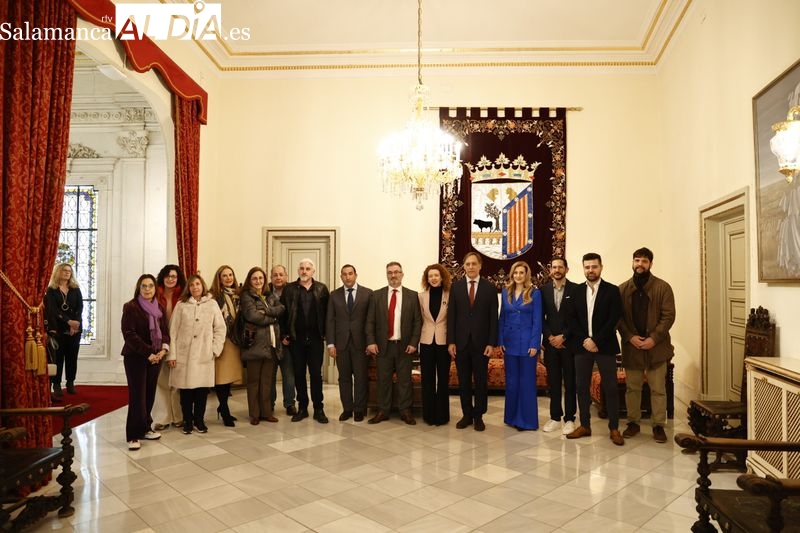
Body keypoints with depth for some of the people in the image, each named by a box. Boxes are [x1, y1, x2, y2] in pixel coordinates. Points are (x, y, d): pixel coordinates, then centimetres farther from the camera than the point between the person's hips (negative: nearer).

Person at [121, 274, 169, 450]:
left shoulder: (159, 308, 11)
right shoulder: (131, 307, -7)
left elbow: (165, 331, 11)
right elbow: (129, 335, -14)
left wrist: (164, 348, -8)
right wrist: (148, 353, -17)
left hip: (155, 357, 5)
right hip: (135, 357, -5)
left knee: (150, 394, 9)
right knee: (137, 396, -5)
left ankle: (144, 428, 21)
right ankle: (133, 435, 3)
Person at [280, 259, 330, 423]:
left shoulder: (322, 289, 3)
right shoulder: (289, 289, 2)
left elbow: (327, 312, 3)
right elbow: (283, 312, 1)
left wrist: (326, 333, -2)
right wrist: (284, 335, -3)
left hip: (316, 338, -1)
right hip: (296, 339, 1)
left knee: (316, 374, 3)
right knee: (299, 374, 8)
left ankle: (319, 409, 12)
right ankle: (302, 408, 19)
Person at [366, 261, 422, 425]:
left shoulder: (412, 295, 3)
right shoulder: (377, 295, 4)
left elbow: (417, 321, 1)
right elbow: (370, 321, 2)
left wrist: (413, 343, -7)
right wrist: (371, 342, -7)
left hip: (404, 345, -1)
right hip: (383, 345, 1)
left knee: (405, 380, 7)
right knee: (383, 380, 8)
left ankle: (405, 411, 18)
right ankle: (383, 411, 19)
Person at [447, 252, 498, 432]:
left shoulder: (489, 288, 1)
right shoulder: (456, 287, 4)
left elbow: (493, 318, -1)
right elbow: (451, 315, 2)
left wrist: (491, 343, -7)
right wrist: (451, 341, -3)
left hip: (481, 342, -1)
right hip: (461, 342, 1)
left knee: (481, 381, 7)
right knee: (464, 381, 9)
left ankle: (478, 416, 20)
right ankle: (466, 415, 21)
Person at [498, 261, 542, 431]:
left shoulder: (534, 293, -4)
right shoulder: (505, 292, 7)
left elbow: (537, 320, -6)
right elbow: (502, 318, 8)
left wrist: (534, 344, -12)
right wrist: (500, 341, 2)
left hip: (527, 342, -4)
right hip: (509, 342, 4)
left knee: (527, 381, 3)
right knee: (511, 380, 11)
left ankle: (527, 419, 12)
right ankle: (512, 416, 22)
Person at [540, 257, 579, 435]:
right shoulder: (543, 290, 6)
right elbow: (541, 317, 6)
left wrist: (563, 337, -11)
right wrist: (550, 337, -6)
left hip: (569, 342, -2)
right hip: (550, 343, 3)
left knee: (570, 382, 4)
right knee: (553, 382, 8)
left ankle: (569, 419, 14)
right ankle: (555, 417, 17)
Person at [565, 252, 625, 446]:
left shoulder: (612, 290, -1)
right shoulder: (576, 291, 8)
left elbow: (613, 320, -8)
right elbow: (571, 319, 3)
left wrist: (596, 340, -14)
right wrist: (584, 340, -9)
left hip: (605, 346, -3)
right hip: (582, 346, 3)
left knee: (610, 388, 2)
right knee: (582, 387, 7)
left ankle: (614, 428, 13)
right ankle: (585, 426, 18)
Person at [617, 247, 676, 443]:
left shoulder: (663, 287, -3)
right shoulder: (622, 289, 4)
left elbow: (668, 316, -7)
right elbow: (618, 317, 3)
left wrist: (654, 338, -15)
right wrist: (630, 337, -11)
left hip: (656, 346, -2)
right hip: (631, 346, 2)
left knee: (658, 389, 5)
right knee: (632, 388, 10)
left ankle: (658, 425, 16)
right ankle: (633, 422, 22)